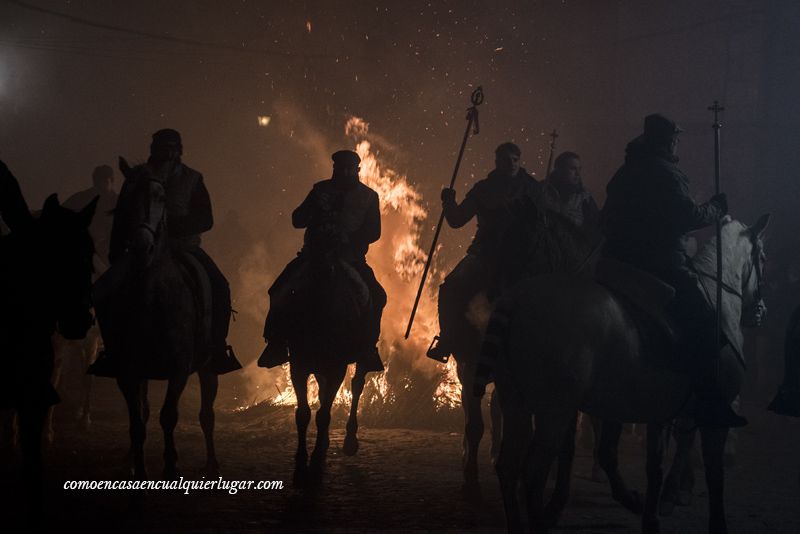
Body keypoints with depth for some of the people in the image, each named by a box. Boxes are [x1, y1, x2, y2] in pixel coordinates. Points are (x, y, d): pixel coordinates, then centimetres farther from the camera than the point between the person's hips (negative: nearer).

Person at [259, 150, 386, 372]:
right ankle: (277, 344, -8)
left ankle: (367, 348, -12)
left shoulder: (368, 197, 6)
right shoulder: (321, 190, 8)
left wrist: (351, 245, -17)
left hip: (349, 257, -1)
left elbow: (373, 232, 0)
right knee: (280, 291, -19)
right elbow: (298, 221, 5)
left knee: (375, 296, -23)